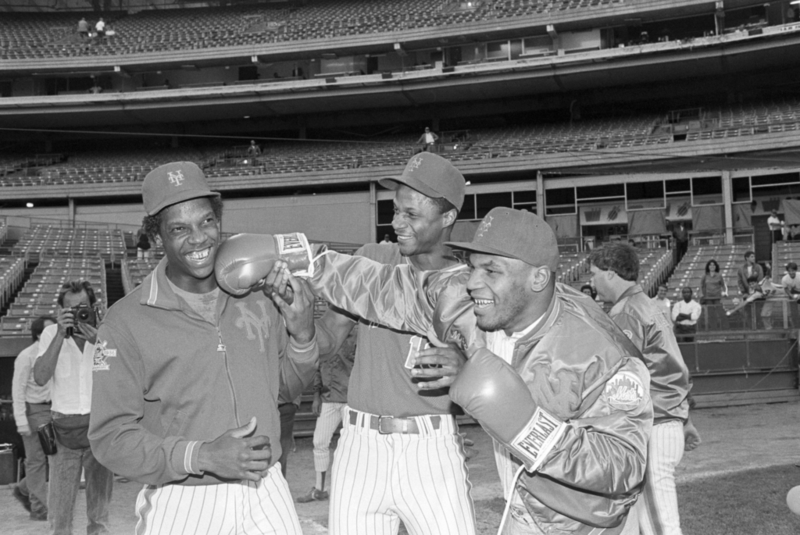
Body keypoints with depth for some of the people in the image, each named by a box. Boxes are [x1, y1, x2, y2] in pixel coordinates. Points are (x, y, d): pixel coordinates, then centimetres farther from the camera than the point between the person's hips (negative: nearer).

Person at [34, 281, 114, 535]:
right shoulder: (51, 334, -2)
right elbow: (40, 378, -14)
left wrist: (97, 340, -22)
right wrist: (61, 335, -20)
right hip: (63, 426, 0)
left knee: (99, 507, 10)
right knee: (59, 508, 3)